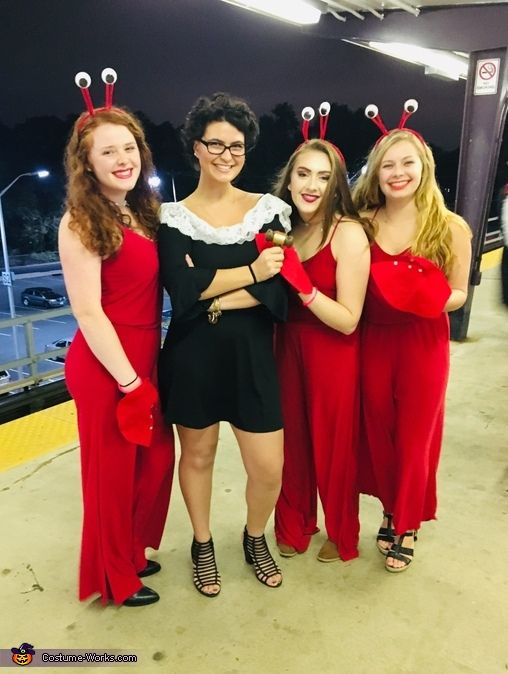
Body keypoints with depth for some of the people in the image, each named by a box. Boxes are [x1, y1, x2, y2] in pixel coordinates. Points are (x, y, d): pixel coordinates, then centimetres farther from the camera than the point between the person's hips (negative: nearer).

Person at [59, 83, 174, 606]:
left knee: (156, 459, 18)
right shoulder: (80, 223, -12)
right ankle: (114, 577, 33)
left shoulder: (142, 213, 11)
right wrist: (130, 382, -17)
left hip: (145, 358, 8)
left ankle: (132, 552, 42)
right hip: (106, 367, -8)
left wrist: (145, 373, 4)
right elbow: (87, 312, -17)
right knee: (113, 473, 9)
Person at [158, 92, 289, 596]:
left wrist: (211, 297, -17)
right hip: (192, 356, 0)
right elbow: (182, 289, -17)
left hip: (251, 355, 1)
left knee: (268, 468, 4)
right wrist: (251, 273, -14)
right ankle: (202, 545, 41)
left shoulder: (268, 210, 1)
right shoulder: (172, 216, -2)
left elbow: (277, 290, -10)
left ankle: (255, 538, 36)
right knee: (197, 455, 16)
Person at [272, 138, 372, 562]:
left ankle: (341, 534, 38)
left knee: (333, 444, 12)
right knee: (292, 440, 15)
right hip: (288, 349, 5)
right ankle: (294, 526, 40)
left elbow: (348, 320, -19)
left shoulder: (348, 232, -16)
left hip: (332, 355, -5)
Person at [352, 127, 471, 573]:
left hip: (424, 345, -2)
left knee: (414, 435, 11)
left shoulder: (450, 228, -8)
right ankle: (390, 511, 39)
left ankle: (408, 525, 33)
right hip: (373, 342, 2)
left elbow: (458, 294, -1)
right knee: (377, 431, 14)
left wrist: (434, 301, -20)